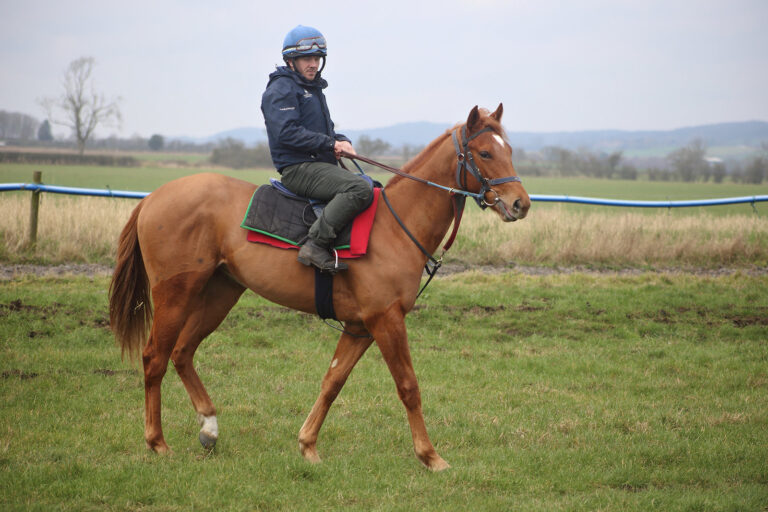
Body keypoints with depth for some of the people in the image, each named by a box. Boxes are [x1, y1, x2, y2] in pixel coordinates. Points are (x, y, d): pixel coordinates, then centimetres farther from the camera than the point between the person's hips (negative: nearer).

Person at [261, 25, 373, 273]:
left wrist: (342, 141, 4)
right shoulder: (281, 89, -8)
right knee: (360, 189, -29)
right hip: (299, 168, -10)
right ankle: (316, 246, -31)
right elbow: (287, 133, -20)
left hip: (321, 164, 10)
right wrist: (331, 144, -20)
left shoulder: (313, 89, 24)